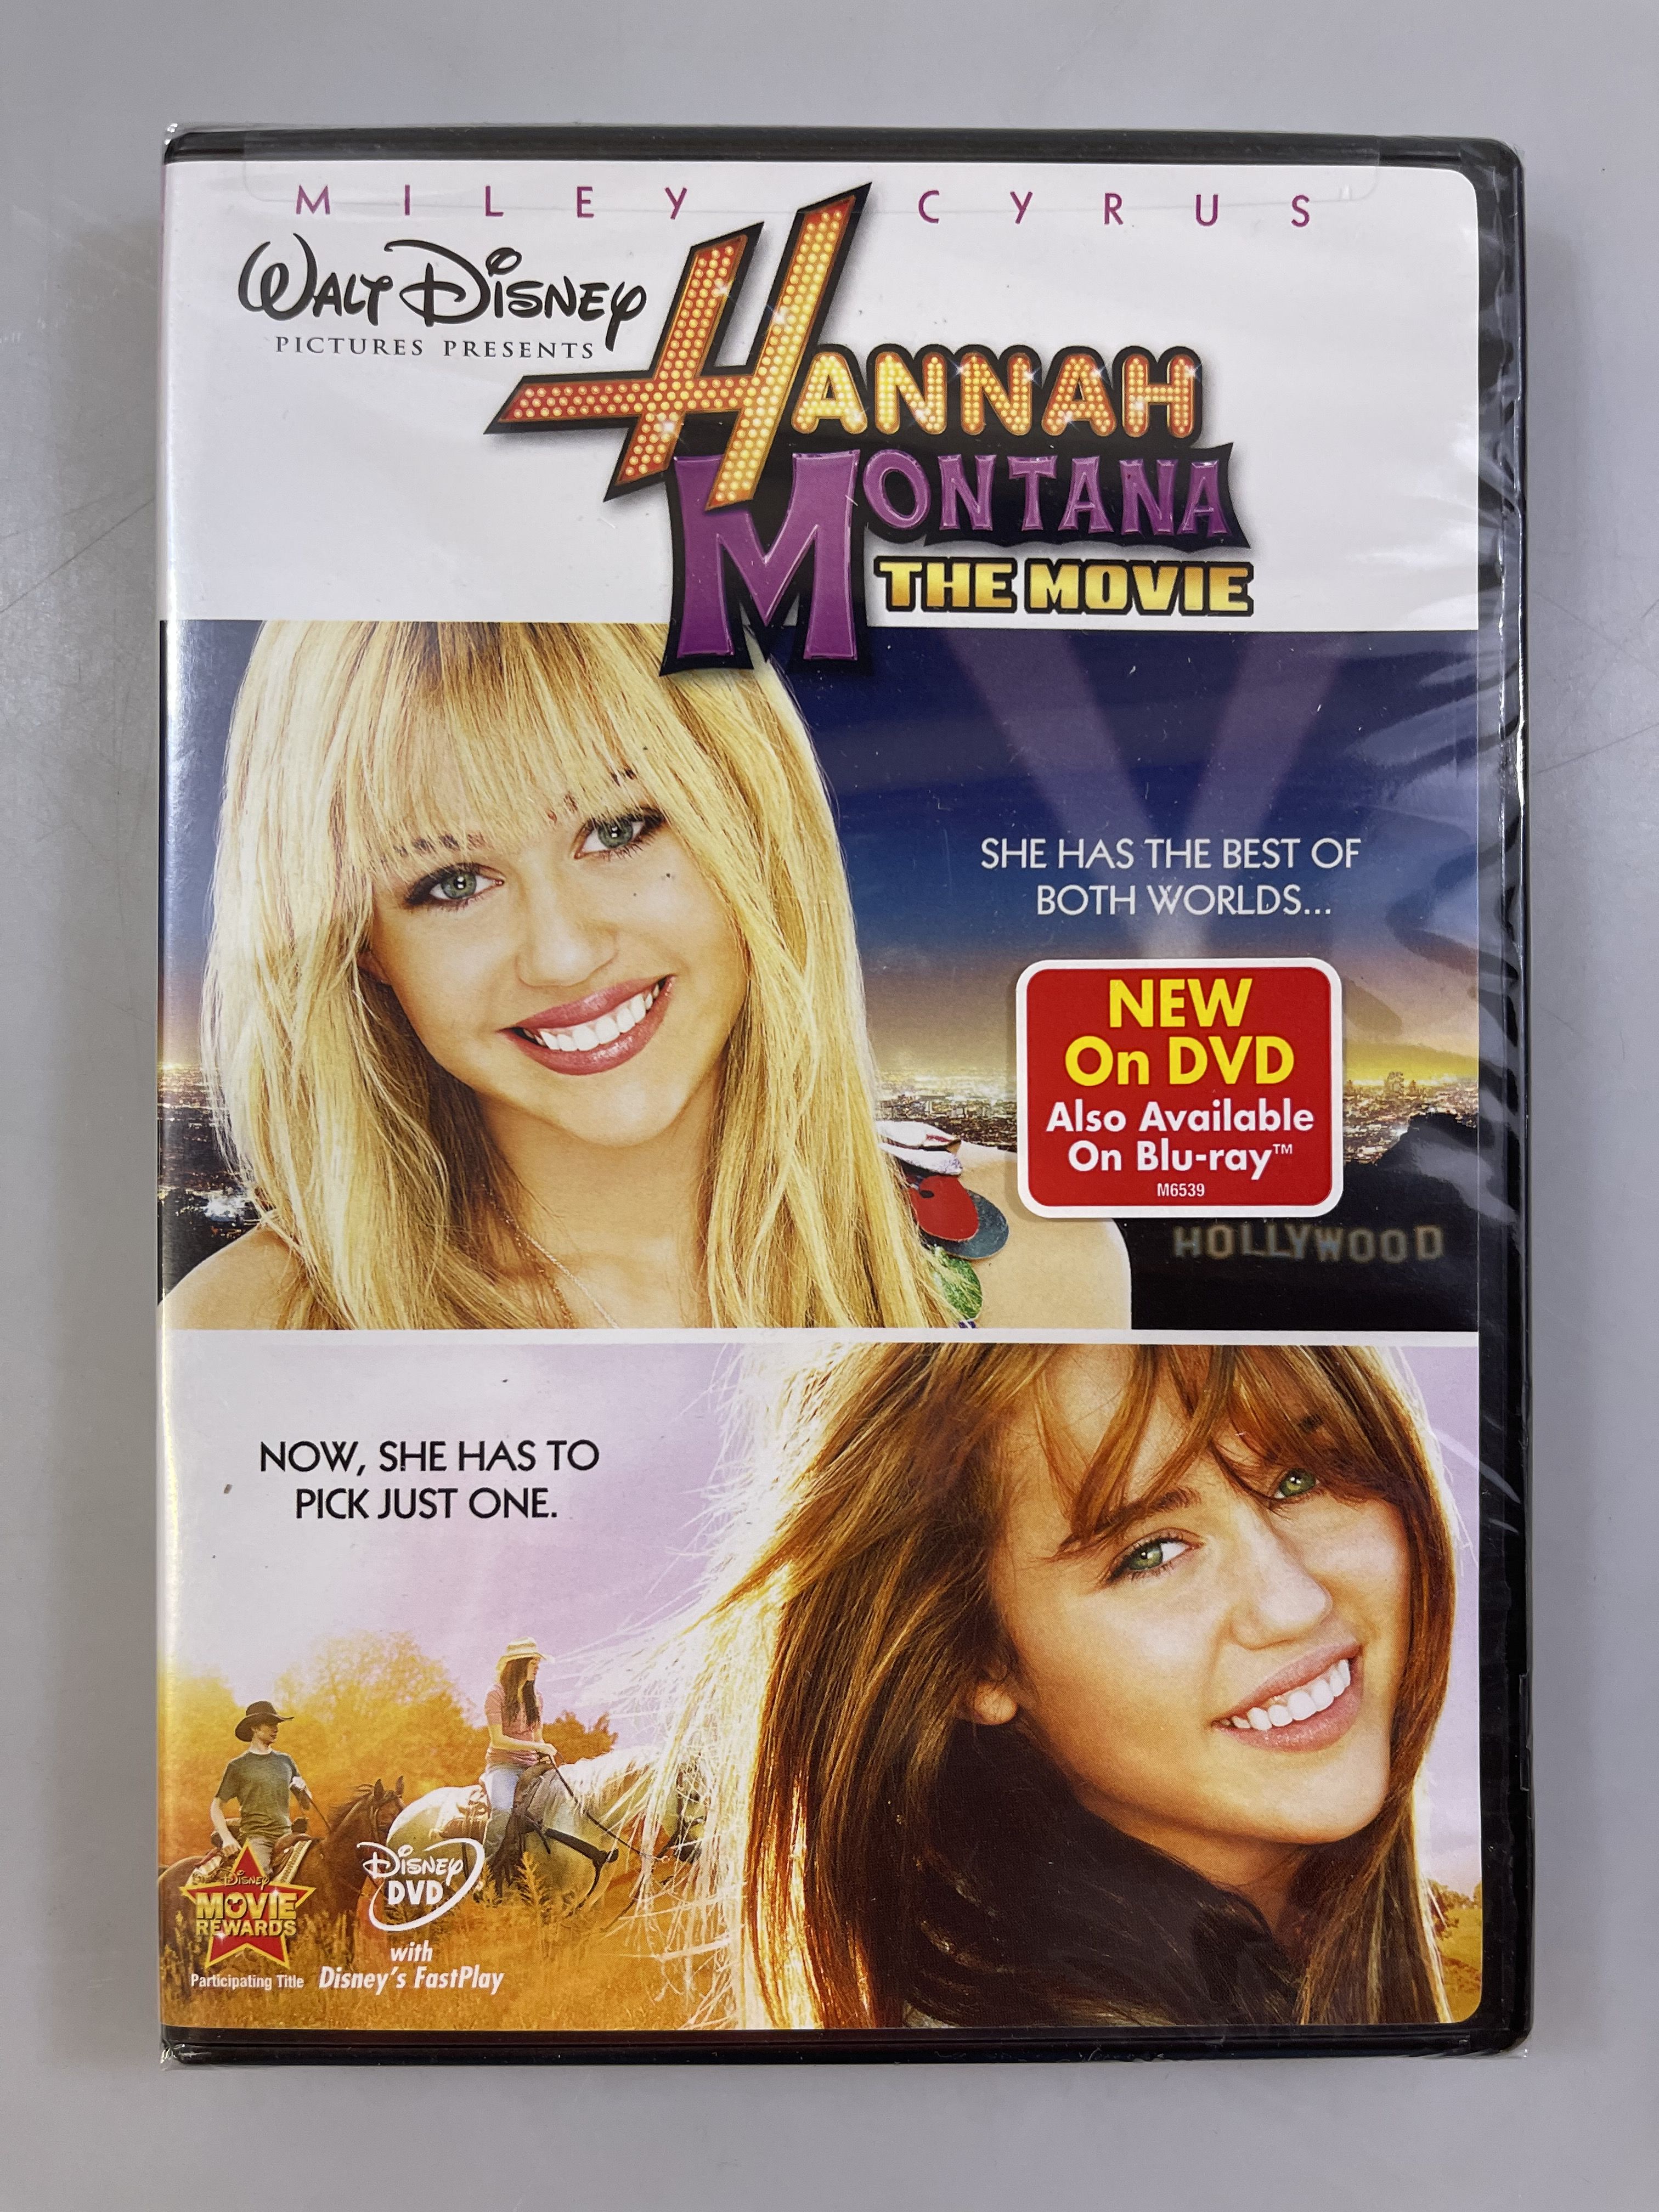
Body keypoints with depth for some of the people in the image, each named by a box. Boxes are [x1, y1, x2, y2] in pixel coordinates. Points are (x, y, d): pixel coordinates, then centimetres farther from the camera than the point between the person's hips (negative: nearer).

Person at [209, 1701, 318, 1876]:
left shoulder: (285, 1761, 17)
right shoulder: (238, 1766, 6)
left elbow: (308, 1806, 21)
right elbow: (216, 1807, 6)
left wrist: (303, 1790, -1)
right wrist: (227, 1838, -9)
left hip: (285, 1834, 4)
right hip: (255, 1835, -4)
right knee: (261, 1878, -33)